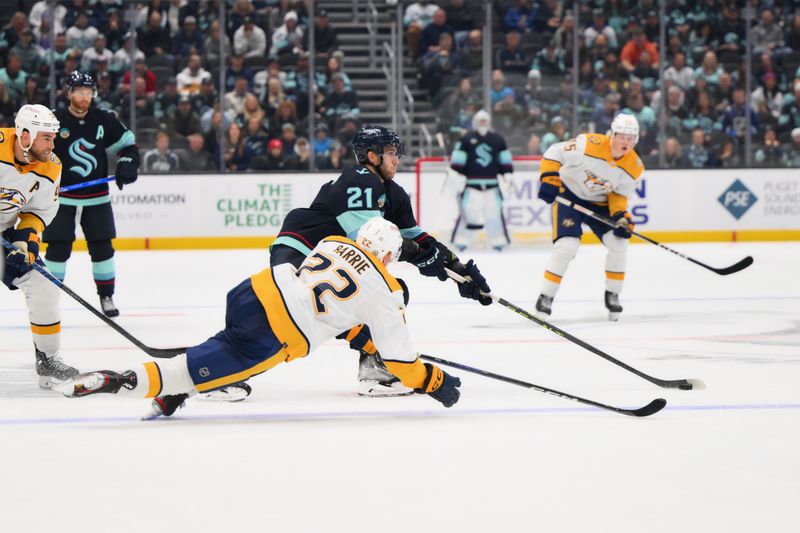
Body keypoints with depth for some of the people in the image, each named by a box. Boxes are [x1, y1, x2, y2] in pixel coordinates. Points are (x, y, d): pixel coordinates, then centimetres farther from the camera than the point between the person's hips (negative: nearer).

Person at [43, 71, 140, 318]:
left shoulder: (104, 120, 1)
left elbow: (128, 143, 10)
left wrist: (127, 164, -7)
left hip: (96, 196, 3)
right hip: (62, 196, -3)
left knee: (102, 247, 5)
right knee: (58, 248, -6)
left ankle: (106, 296, 17)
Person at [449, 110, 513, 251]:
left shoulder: (497, 140, 11)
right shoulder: (466, 140, 0)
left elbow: (505, 162, 16)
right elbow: (457, 162, -2)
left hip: (492, 184, 3)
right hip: (472, 183, -3)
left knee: (495, 212, 1)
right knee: (468, 212, -11)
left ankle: (499, 242, 10)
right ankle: (460, 242, -5)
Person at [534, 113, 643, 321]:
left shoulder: (634, 166, -12)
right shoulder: (591, 144, -27)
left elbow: (619, 194, -2)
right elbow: (554, 153, -21)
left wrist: (621, 216, -18)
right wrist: (549, 179, -30)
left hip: (599, 203, 5)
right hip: (568, 195, -5)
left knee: (619, 243, -8)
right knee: (566, 246, -19)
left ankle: (612, 295, 11)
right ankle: (545, 298, -7)